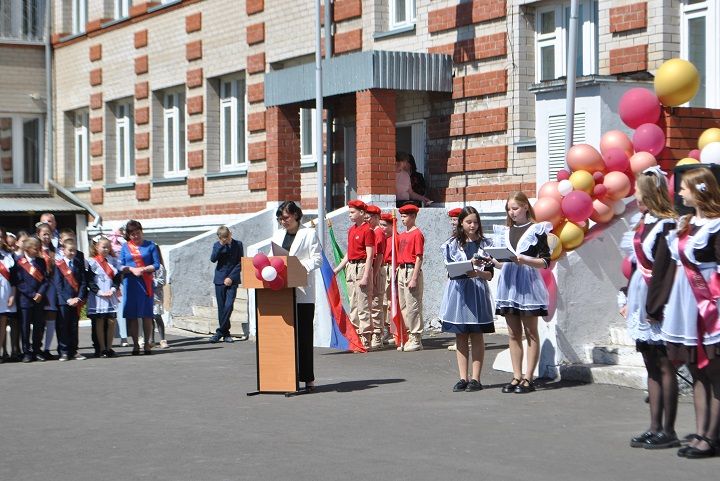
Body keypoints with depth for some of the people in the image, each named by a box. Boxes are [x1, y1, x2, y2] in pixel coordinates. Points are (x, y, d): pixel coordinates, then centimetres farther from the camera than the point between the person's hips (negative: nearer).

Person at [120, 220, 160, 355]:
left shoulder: (150, 245, 6)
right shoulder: (125, 247, 9)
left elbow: (156, 264, 1)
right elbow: (121, 266, 6)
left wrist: (143, 269, -13)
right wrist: (132, 269, -12)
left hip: (146, 283, -1)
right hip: (130, 283, 1)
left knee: (147, 315, 1)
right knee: (131, 315, 1)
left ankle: (147, 343, 10)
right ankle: (135, 344, 9)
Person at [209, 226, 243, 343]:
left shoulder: (238, 244, 3)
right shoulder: (217, 245, 4)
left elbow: (240, 263, 1)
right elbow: (213, 259, -11)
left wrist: (231, 277, -8)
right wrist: (221, 245, -17)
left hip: (232, 280, -1)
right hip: (220, 280, 1)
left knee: (228, 306, -12)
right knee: (221, 307, 2)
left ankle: (220, 332, -5)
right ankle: (226, 333, 10)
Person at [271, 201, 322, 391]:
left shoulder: (309, 234, 3)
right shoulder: (277, 235, 19)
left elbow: (317, 259, -3)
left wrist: (300, 266, -19)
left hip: (302, 291, -5)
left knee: (304, 334, -3)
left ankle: (307, 377, 0)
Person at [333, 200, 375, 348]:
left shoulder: (367, 230, -11)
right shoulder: (351, 230, 16)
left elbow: (370, 256, -15)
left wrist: (366, 276, -20)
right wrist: (338, 269, 20)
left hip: (362, 267, -9)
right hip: (350, 267, 9)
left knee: (363, 304, -8)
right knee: (353, 305, 12)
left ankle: (365, 338, -6)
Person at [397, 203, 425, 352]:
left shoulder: (417, 234, -10)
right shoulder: (402, 235, 16)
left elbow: (419, 258, -14)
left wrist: (414, 278, -19)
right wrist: (398, 272, 16)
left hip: (412, 270, -9)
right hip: (401, 271, 9)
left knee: (413, 306, -7)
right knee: (403, 306, 12)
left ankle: (416, 339, -2)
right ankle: (408, 338, 20)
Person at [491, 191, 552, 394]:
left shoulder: (537, 230, -1)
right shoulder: (506, 232, 15)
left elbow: (545, 262, -6)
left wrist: (524, 260, -19)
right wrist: (493, 261, -1)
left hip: (528, 284, -6)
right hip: (508, 284, 6)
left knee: (530, 333, 0)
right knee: (513, 334, 7)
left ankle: (528, 378, -1)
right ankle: (516, 377, 10)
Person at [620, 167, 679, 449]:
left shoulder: (667, 226, -12)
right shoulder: (643, 224, 15)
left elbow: (668, 268, -17)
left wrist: (659, 305, -20)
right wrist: (629, 301, 18)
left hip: (659, 306, -9)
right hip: (641, 304, 9)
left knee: (664, 367, -3)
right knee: (651, 367, 11)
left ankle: (668, 431, 2)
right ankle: (654, 428, 15)